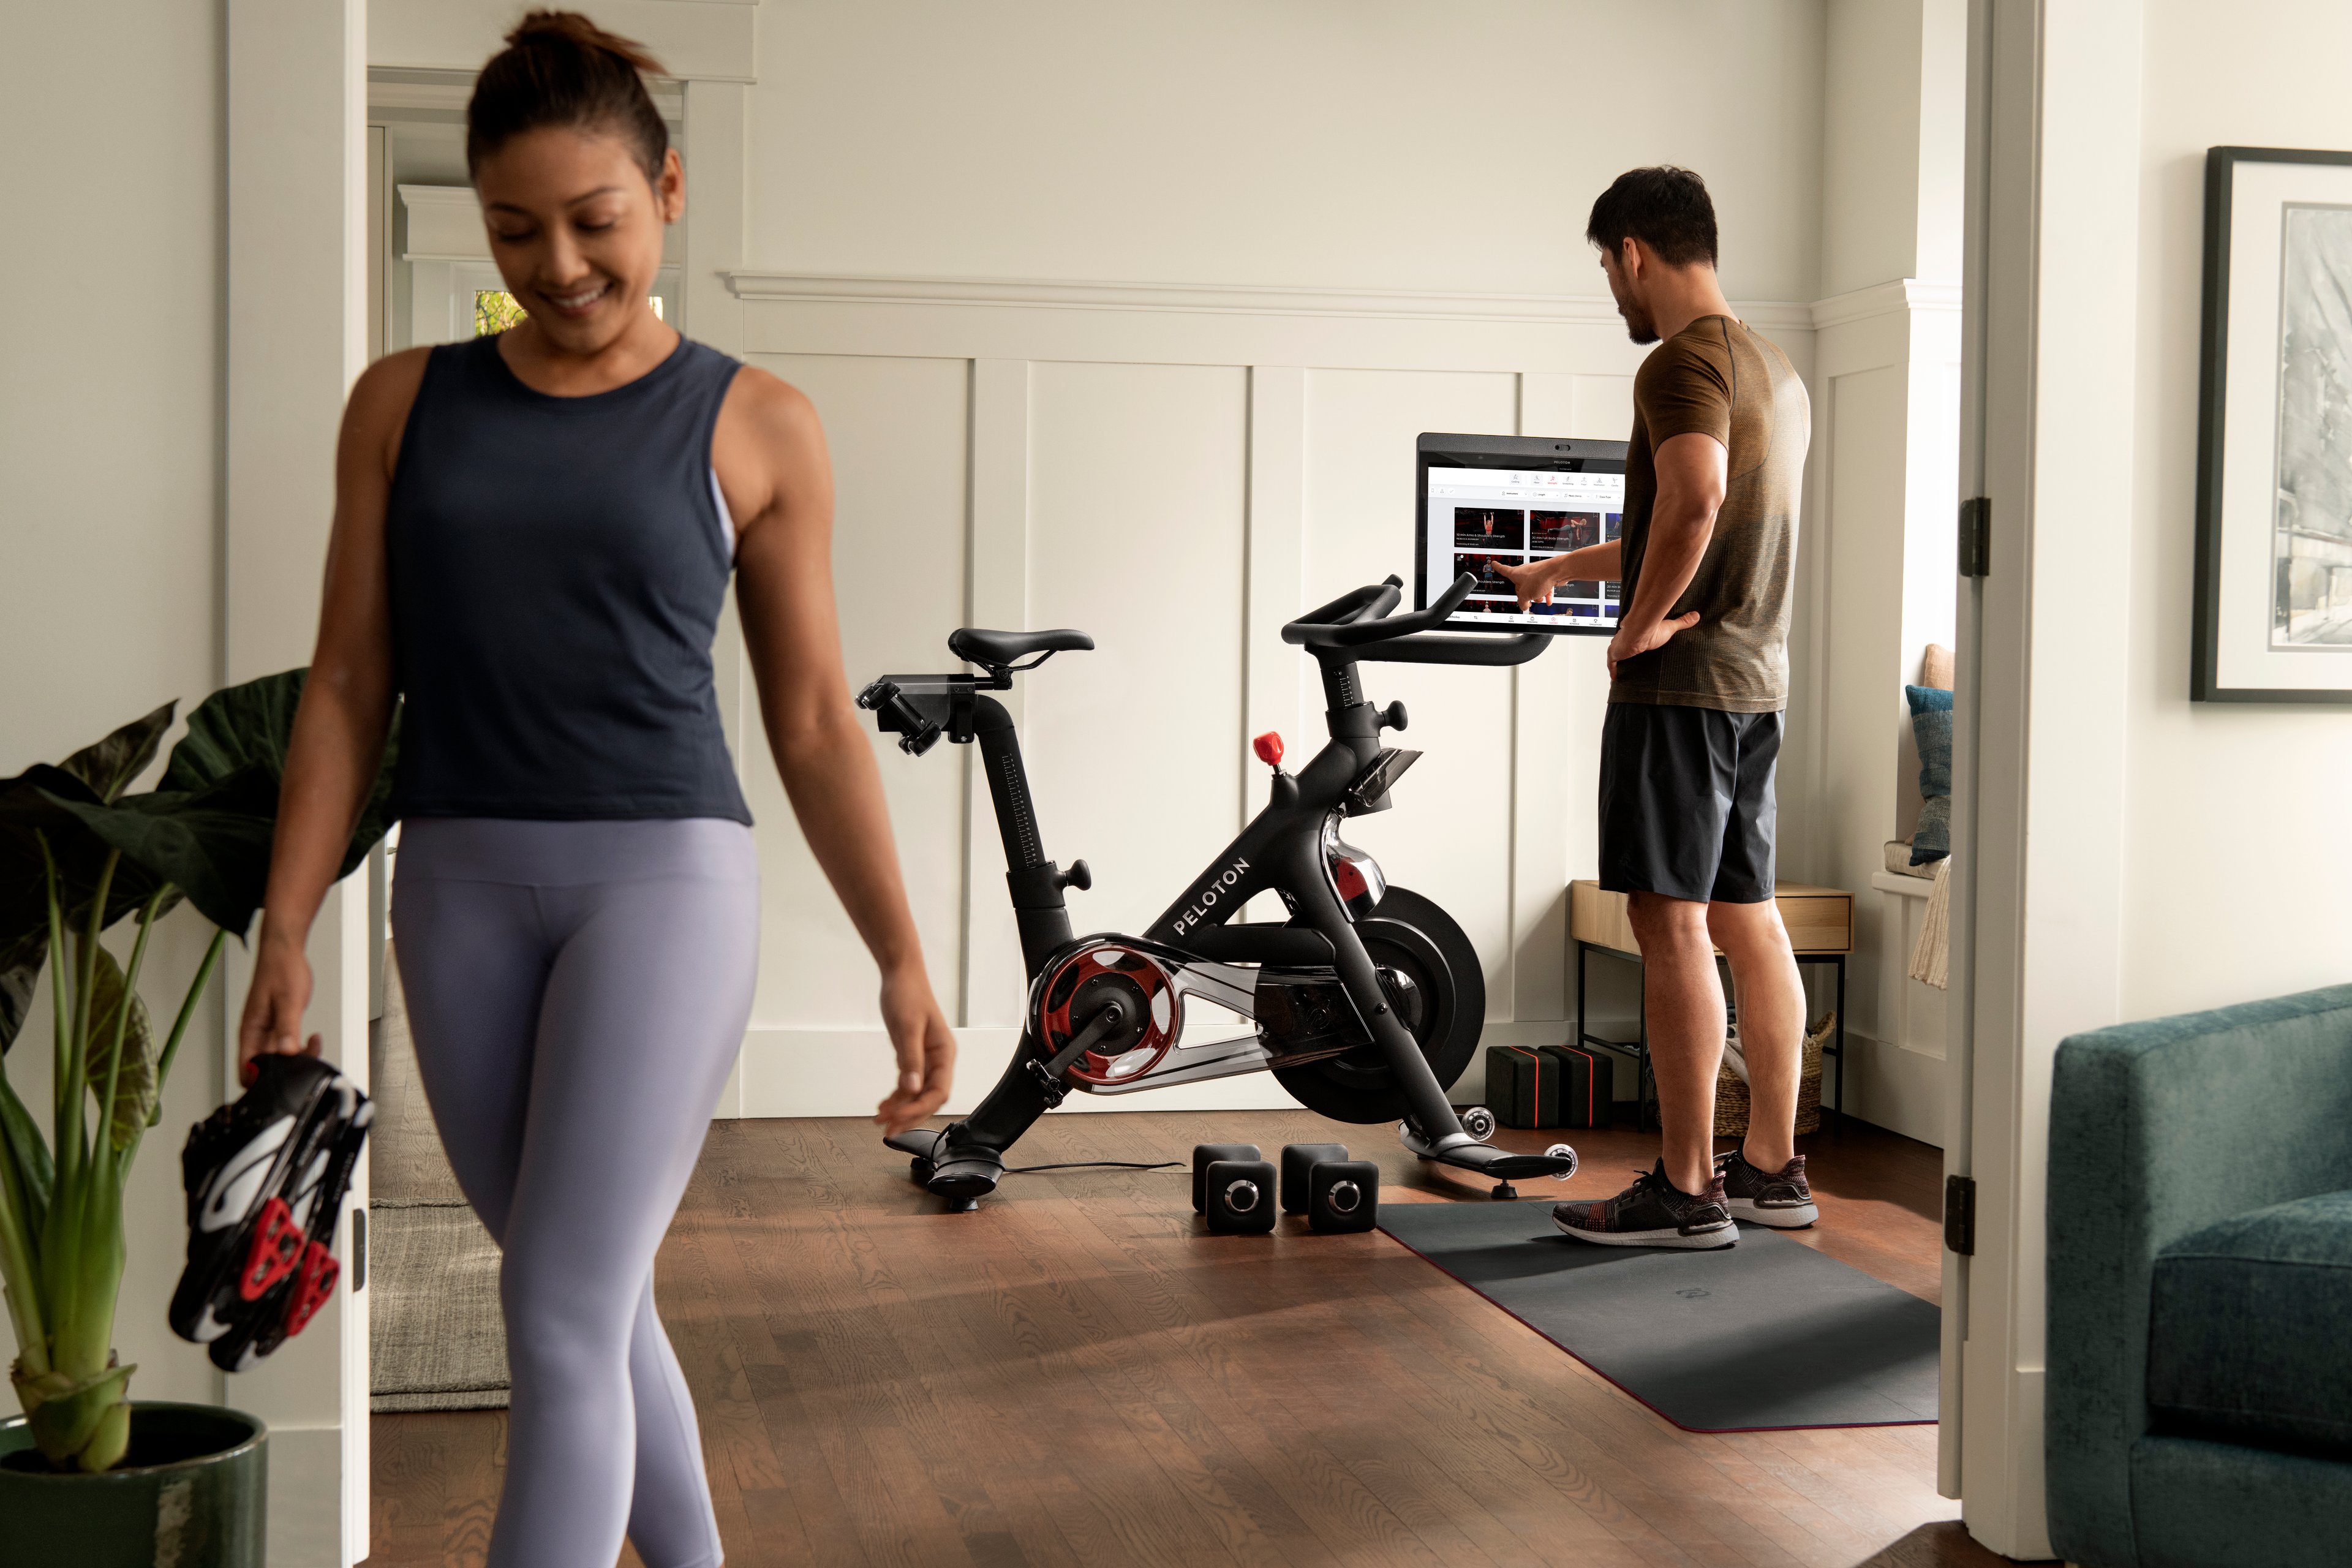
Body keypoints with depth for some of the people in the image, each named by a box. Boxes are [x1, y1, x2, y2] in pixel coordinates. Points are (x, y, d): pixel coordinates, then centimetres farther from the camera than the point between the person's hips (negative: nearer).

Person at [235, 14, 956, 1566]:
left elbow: (815, 722, 3)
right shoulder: (406, 404, 7)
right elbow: (350, 685, 7)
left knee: (563, 1323, -9)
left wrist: (904, 959, -1)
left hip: (664, 874, -4)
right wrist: (286, 932, 2)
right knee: (593, 1307, 13)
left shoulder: (757, 428, 1)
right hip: (459, 887, 4)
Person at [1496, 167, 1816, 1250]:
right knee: (1745, 919, 12)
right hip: (1758, 679, 10)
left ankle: (1685, 1192, -5)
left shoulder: (1684, 361, -12)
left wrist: (1640, 625, -19)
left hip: (1682, 678, -10)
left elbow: (1695, 498, -30)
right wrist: (1561, 570, 37)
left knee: (1671, 923, -7)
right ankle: (1771, 1169, 17)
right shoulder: (1775, 370, 20)